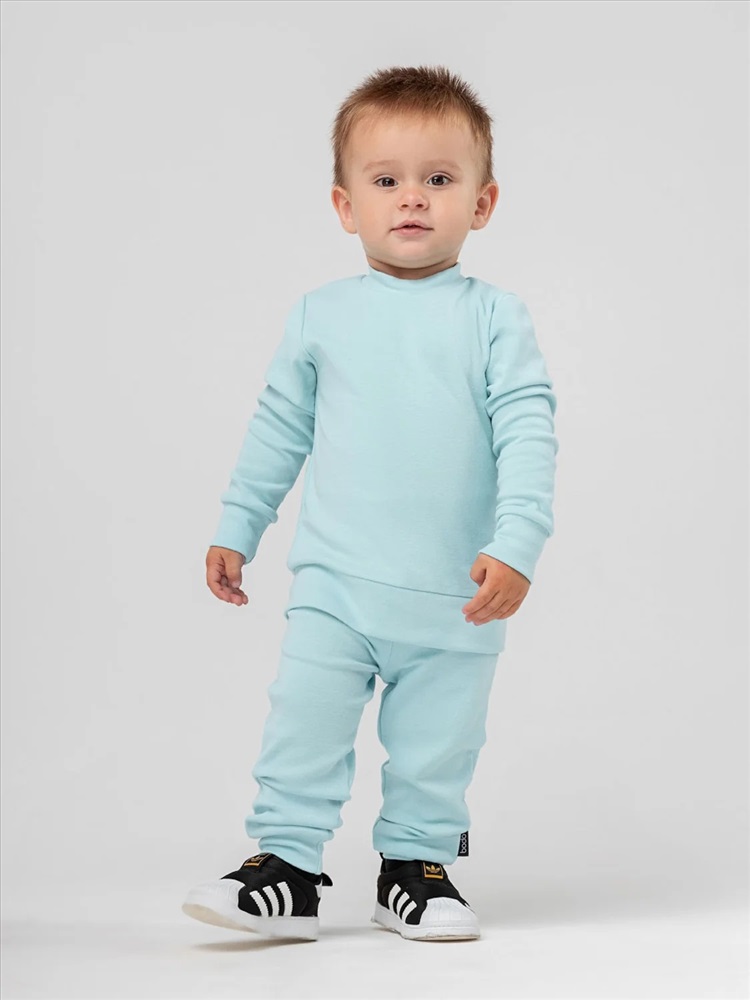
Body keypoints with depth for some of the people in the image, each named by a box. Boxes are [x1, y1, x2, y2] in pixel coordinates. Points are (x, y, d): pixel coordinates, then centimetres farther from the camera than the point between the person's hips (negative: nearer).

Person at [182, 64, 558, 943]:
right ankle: (285, 867, 8)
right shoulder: (320, 316, 4)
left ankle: (417, 866, 26)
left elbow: (527, 430, -7)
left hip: (457, 598, 0)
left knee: (435, 747, 10)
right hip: (333, 582, 1)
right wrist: (235, 530, 14)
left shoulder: (494, 316, -1)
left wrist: (516, 543, -17)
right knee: (304, 725, -3)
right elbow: (278, 428, 13)